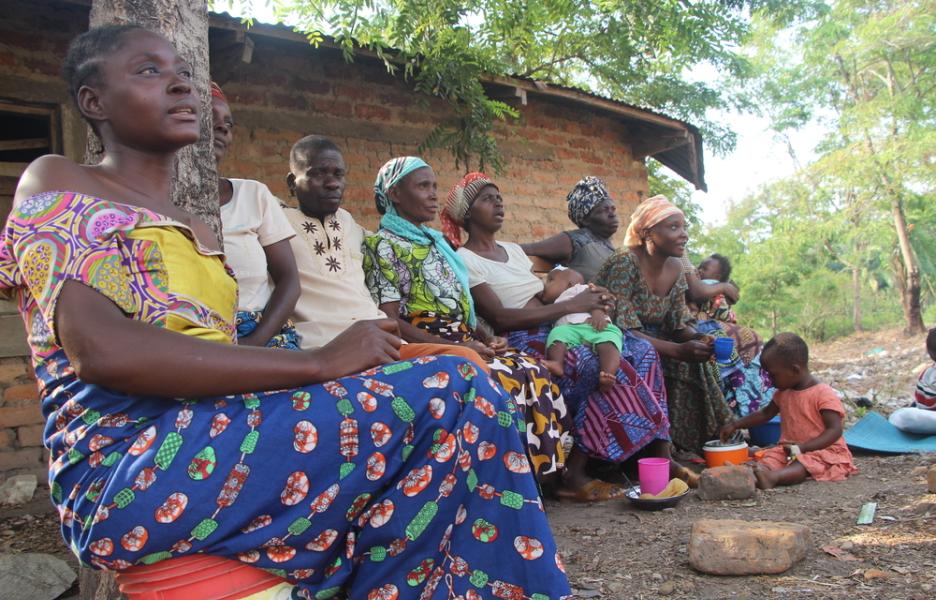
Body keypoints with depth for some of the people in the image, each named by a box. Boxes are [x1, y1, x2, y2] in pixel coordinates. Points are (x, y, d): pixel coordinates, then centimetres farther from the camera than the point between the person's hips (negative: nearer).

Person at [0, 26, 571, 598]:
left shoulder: (198, 232, 25)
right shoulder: (56, 184, 5)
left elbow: (215, 356, 16)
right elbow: (98, 349, -14)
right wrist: (318, 362, -18)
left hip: (216, 439, 7)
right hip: (122, 464, -7)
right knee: (450, 397, -21)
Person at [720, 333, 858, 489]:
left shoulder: (823, 394, -12)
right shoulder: (783, 392, 12)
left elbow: (835, 430, -18)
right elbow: (765, 414, 26)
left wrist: (803, 447, -27)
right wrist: (735, 425, 18)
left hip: (823, 450, -6)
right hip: (789, 450, 6)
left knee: (806, 462, -37)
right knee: (769, 457, -23)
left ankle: (773, 477, -62)